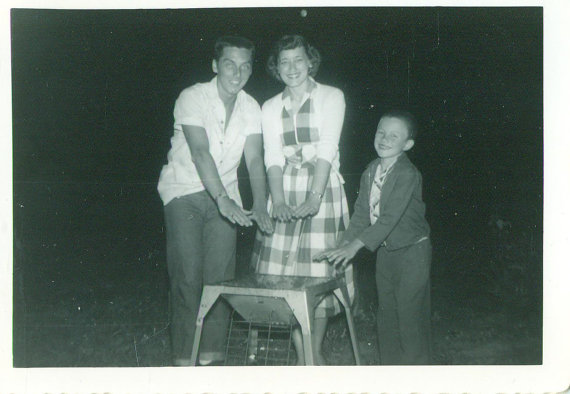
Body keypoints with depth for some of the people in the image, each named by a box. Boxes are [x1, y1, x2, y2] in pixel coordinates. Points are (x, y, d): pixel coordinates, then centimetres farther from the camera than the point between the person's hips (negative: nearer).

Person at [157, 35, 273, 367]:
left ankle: (212, 353, 9)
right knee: (188, 275, -10)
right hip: (185, 190, -4)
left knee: (221, 275, 0)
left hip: (225, 194, 4)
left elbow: (255, 160, -8)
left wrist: (260, 207, -23)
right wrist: (224, 200, -37)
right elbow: (200, 153, -26)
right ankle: (184, 357, -1)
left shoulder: (251, 107, 0)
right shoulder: (193, 98, -15)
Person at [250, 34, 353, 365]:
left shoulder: (331, 97, 3)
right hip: (285, 192, 3)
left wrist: (314, 197, -20)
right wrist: (278, 201, -14)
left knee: (318, 271, -3)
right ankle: (300, 355, 9)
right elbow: (273, 158, 2)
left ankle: (316, 352, 11)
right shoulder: (271, 107, 12)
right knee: (285, 273, -1)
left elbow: (328, 148, -8)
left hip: (322, 190, -3)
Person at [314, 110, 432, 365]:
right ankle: (390, 364, 27)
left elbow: (391, 217, -29)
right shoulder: (371, 171, 2)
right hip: (385, 250, 8)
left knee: (410, 315, -4)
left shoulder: (408, 174, -21)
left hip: (412, 250, -7)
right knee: (387, 313, 14)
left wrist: (355, 245, -34)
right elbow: (361, 214, 3)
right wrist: (344, 245, -9)